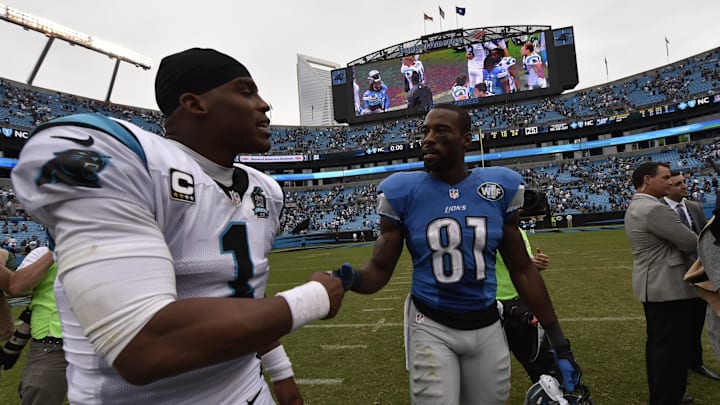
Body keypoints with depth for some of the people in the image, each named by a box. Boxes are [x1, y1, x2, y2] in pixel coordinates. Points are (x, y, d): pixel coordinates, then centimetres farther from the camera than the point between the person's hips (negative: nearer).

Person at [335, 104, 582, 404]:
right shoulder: (402, 192, -12)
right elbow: (380, 269, -7)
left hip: (487, 326, 3)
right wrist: (352, 279, -30)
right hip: (431, 328, -2)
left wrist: (558, 342, 4)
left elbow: (521, 270, 1)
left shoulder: (500, 188, -7)